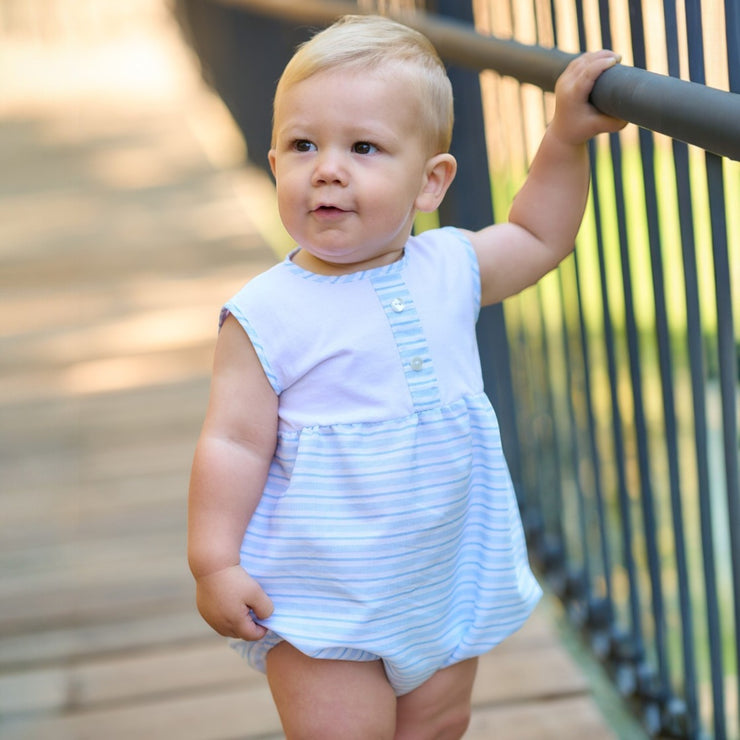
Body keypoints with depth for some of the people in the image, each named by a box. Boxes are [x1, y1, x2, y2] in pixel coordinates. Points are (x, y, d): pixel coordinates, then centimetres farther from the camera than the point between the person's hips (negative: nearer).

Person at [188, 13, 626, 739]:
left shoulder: (449, 270, 0)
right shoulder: (267, 314, -15)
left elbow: (536, 238, 19)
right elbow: (234, 443, -14)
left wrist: (565, 138, 12)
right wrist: (214, 563, -17)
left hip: (449, 579, 5)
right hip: (323, 595, -5)